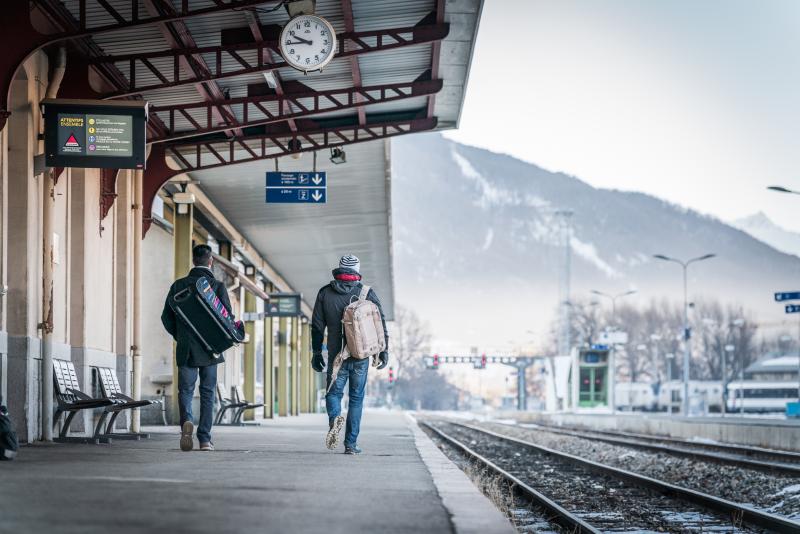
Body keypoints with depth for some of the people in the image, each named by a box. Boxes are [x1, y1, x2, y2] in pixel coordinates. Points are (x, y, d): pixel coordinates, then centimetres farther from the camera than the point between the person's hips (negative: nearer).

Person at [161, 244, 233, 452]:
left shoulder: (179, 285, 1)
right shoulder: (218, 286, -5)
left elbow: (167, 317, 3)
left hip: (185, 349, 1)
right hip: (210, 350, -1)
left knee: (185, 390, 8)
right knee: (207, 393, 8)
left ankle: (187, 420, -21)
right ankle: (205, 439, 6)